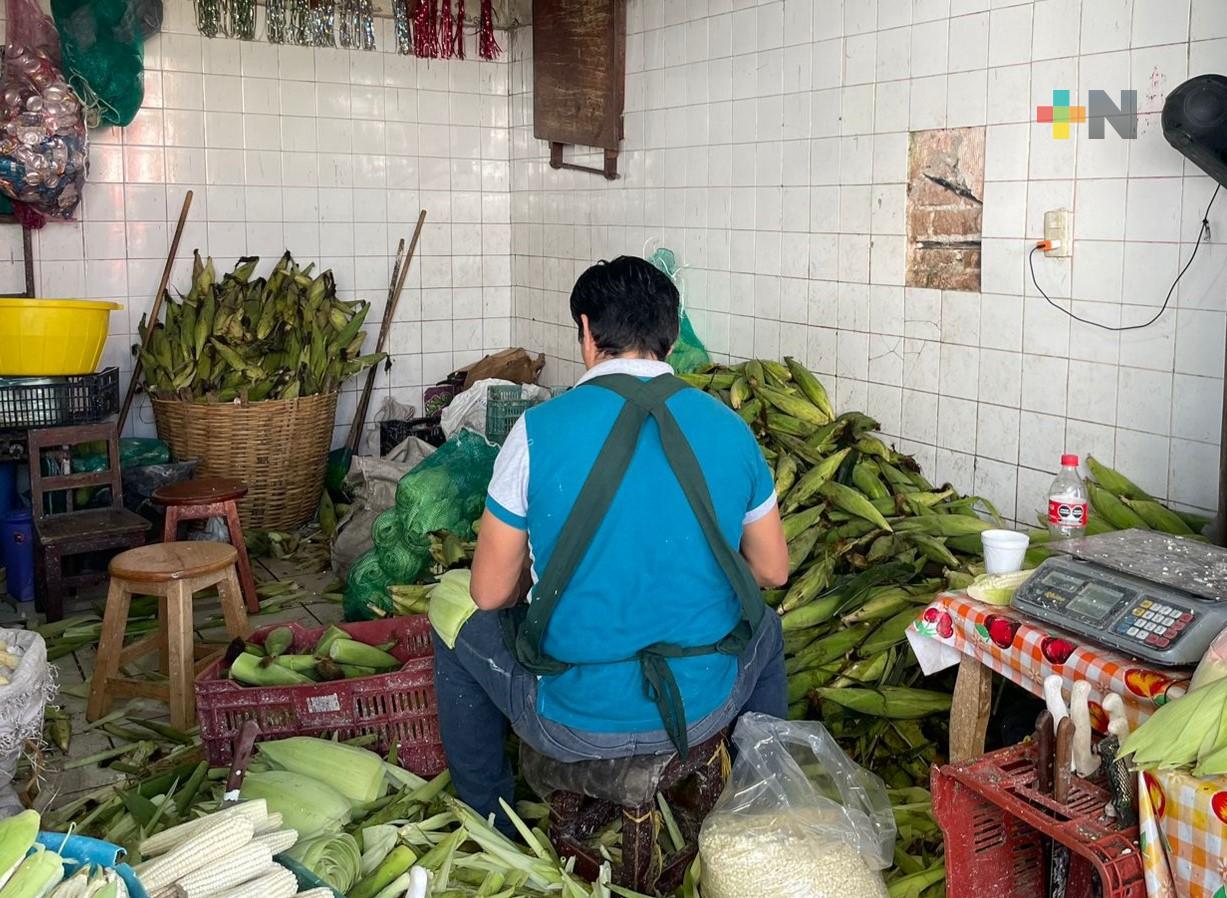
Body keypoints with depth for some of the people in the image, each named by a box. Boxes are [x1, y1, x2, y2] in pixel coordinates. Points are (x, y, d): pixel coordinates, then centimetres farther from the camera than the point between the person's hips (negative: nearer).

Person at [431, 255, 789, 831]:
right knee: (765, 631, 36)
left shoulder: (541, 429, -13)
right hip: (703, 711, 3)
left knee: (458, 632, 26)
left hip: (575, 725, -2)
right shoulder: (730, 429, -4)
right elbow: (773, 571, 8)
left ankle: (489, 829, 36)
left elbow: (490, 593, -6)